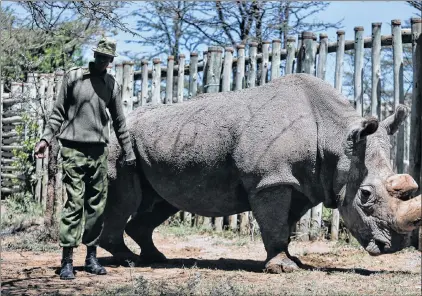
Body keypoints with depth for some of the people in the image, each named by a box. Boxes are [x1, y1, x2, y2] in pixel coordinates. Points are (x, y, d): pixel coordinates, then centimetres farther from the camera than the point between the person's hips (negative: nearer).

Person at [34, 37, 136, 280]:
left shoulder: (113, 85, 9)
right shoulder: (73, 77, 1)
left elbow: (119, 121, 15)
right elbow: (59, 112, 4)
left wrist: (129, 153, 15)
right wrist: (46, 138, -6)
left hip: (99, 151, 4)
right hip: (74, 149, -4)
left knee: (97, 205, 6)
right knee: (74, 203, -9)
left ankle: (92, 257, 15)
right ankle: (67, 261, -7)